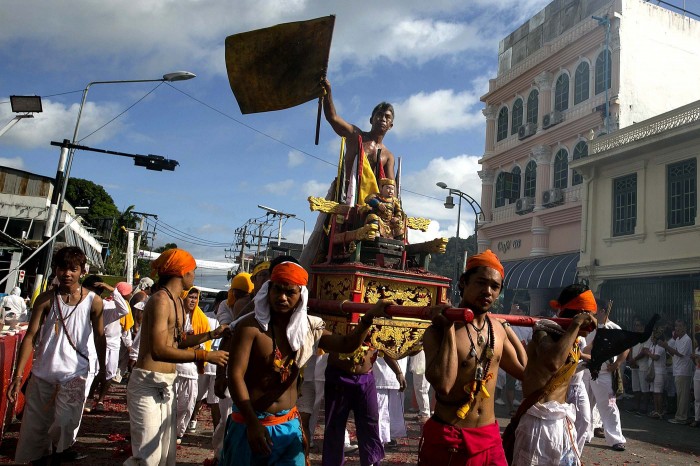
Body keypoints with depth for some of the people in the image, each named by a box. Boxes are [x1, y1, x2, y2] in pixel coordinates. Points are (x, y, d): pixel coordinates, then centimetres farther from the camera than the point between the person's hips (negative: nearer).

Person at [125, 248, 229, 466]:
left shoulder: (178, 302, 13)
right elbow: (159, 350, -26)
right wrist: (205, 356, -25)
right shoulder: (160, 300, -17)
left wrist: (211, 335, 17)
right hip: (148, 384, -9)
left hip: (168, 384, 9)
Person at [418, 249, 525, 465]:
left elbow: (523, 370, 15)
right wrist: (449, 328, -24)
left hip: (490, 436, 5)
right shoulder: (438, 331, -14)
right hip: (447, 438, -5)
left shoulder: (498, 330, 4)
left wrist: (508, 328, 13)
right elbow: (443, 384, -29)